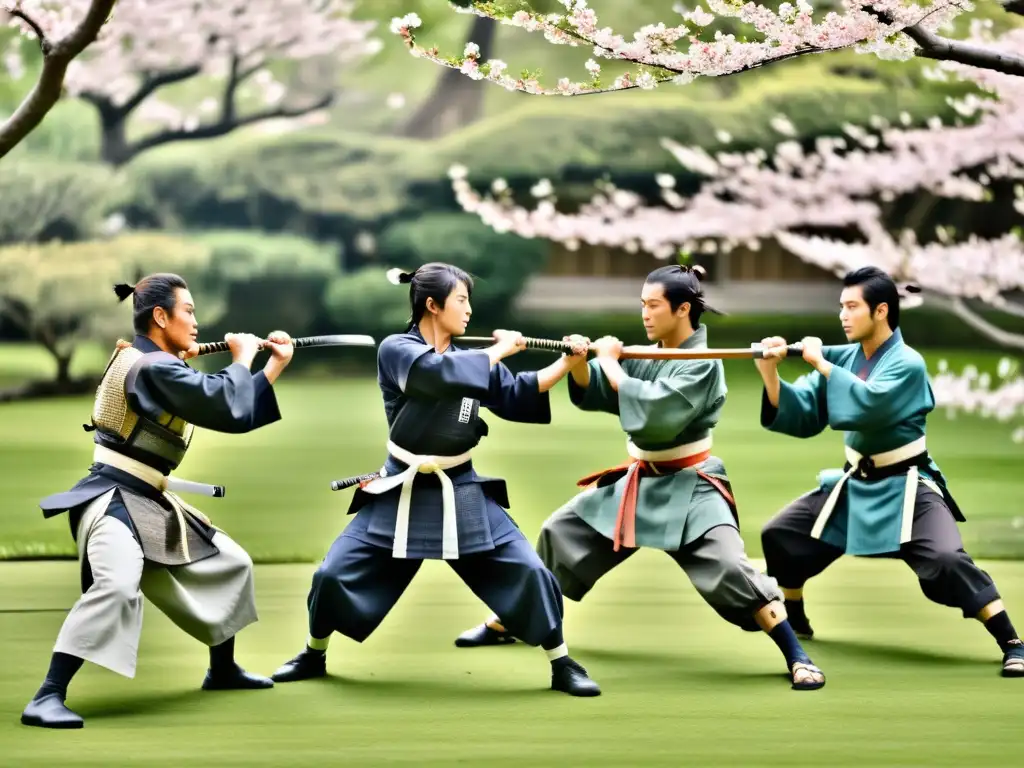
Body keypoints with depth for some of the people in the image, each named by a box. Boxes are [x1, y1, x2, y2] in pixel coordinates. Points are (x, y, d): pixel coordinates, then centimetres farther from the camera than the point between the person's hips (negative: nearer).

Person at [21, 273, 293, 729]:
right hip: (113, 499, -11)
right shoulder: (153, 368, -20)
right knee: (117, 586, -35)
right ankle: (47, 699, -37)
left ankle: (222, 670, 39)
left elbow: (234, 412, 15)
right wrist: (242, 360, -6)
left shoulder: (152, 363, 11)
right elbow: (229, 409, -24)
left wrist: (275, 365, 8)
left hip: (148, 502, 11)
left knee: (229, 564, 21)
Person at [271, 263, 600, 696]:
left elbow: (516, 397, 4)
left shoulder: (470, 357, 4)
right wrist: (500, 351, -18)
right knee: (334, 575, -3)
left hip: (462, 493, 3)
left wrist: (567, 363, -6)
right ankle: (314, 656, 23)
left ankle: (563, 667, 8)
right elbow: (443, 373, -30)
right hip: (403, 491, -3)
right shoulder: (396, 350, -12)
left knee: (529, 573, -6)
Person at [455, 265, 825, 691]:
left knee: (730, 569, -24)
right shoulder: (646, 355, 3)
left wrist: (610, 362, -21)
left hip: (688, 487, -8)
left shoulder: (702, 365, -19)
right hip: (639, 482, 8)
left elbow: (654, 412, -30)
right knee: (560, 534, 12)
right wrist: (580, 362, -18)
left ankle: (797, 658, -20)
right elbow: (591, 393, 4)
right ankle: (506, 623, 29)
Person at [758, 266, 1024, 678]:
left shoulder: (907, 364, -19)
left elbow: (868, 404, -36)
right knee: (780, 535, 8)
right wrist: (771, 374, -16)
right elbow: (802, 416, 0)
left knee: (945, 559, -28)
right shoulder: (844, 358, 0)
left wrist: (820, 363, -26)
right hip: (856, 482, 7)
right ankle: (793, 621, 30)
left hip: (905, 486, -7)